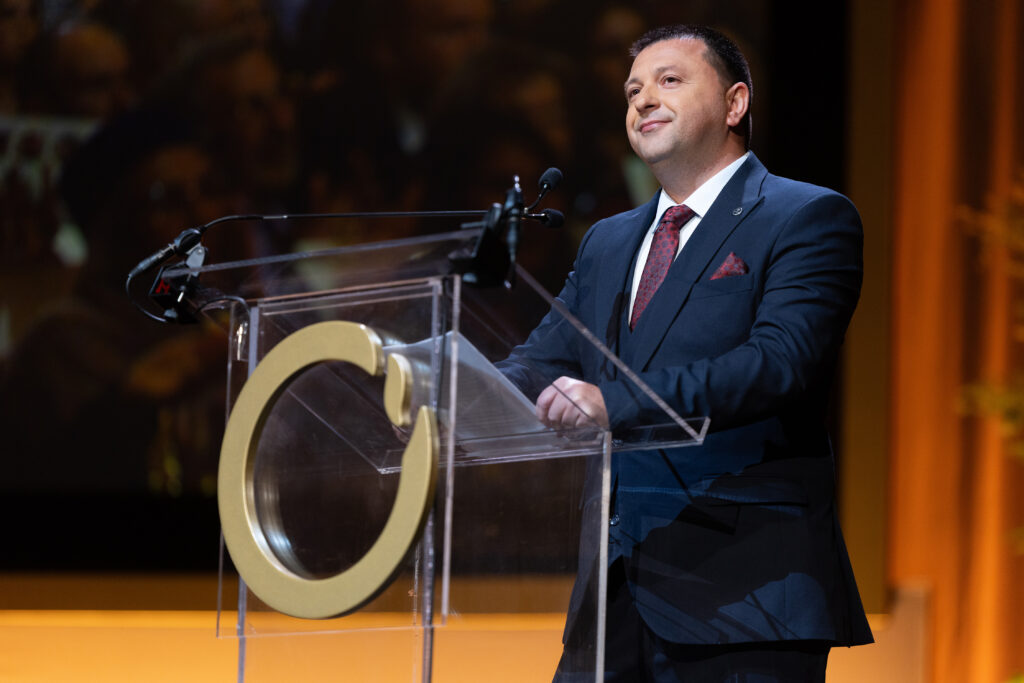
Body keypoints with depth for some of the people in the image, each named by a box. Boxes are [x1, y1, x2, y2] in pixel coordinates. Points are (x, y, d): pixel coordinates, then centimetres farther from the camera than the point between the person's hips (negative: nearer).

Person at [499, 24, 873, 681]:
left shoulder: (810, 220, -1)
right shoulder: (608, 243, 23)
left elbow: (780, 362, -16)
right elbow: (543, 362, 16)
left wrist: (614, 401, -28)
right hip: (615, 595, 6)